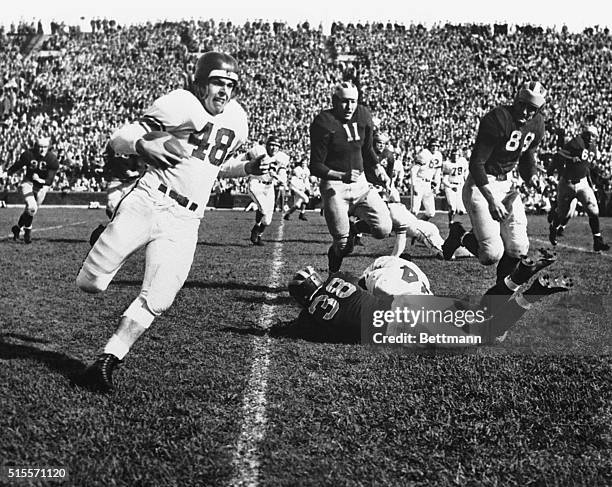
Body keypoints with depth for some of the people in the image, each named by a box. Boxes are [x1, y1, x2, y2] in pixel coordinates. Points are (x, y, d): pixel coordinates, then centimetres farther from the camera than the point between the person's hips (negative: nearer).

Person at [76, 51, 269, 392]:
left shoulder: (238, 120, 14)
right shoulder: (180, 104, -5)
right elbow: (119, 138, -3)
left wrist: (249, 168, 13)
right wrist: (145, 145, -24)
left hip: (186, 221, 4)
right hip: (149, 202, -4)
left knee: (156, 301, -10)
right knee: (90, 283, -2)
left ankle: (108, 360, 6)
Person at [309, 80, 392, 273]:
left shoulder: (363, 116, 3)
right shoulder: (324, 123, -14)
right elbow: (315, 166, -14)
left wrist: (376, 166, 7)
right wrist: (342, 175, -26)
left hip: (360, 183, 5)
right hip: (334, 186, -5)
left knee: (383, 229, -11)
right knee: (342, 244, -8)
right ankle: (333, 277, 23)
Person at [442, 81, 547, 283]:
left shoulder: (536, 124, 3)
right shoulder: (498, 119, -22)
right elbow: (476, 163, -21)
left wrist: (530, 176, -2)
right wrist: (491, 200, -26)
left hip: (507, 183, 7)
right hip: (482, 185, -7)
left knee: (518, 249, 0)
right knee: (492, 255, -13)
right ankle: (460, 236, 16)